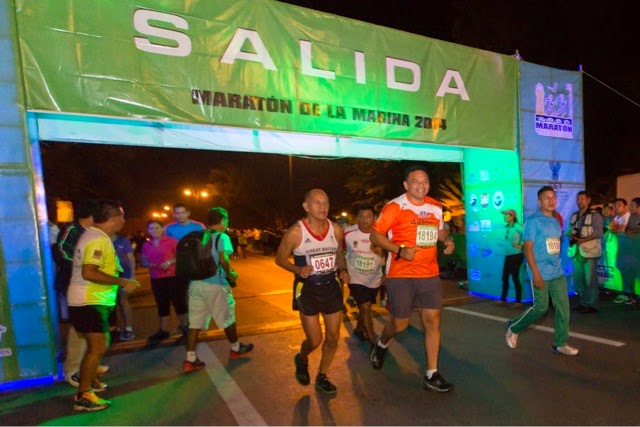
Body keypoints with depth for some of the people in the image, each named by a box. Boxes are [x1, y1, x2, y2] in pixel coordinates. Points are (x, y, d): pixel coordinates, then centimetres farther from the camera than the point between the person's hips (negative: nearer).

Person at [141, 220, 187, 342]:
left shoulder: (171, 241, -6)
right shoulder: (146, 245, 8)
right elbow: (143, 262, 14)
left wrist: (170, 262, -20)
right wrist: (149, 264, -7)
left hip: (173, 277, -5)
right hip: (156, 279, 5)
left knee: (178, 302, 0)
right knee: (162, 304, 13)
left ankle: (184, 327, 14)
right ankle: (163, 330, 23)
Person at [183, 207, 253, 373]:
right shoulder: (222, 237, -8)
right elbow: (223, 259, -22)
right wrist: (230, 274, -5)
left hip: (195, 283, 6)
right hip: (214, 285, -6)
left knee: (195, 323, 10)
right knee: (227, 319, 13)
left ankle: (190, 360, 11)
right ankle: (236, 349, 31)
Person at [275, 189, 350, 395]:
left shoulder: (336, 230, -4)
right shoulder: (295, 232, -16)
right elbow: (279, 258, -4)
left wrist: (343, 270, -6)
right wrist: (298, 269, -22)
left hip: (332, 286, 4)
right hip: (307, 289, -4)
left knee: (333, 337, 10)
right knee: (315, 340, -1)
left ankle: (322, 377, 35)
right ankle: (301, 360, 36)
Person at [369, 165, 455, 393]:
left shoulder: (435, 207, 9)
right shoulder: (395, 207, -10)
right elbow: (375, 234, -10)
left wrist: (447, 240, 2)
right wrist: (399, 250, -22)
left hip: (430, 274, 5)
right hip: (400, 275, -5)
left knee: (433, 321, 3)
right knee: (400, 324, 5)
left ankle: (431, 375, 17)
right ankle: (381, 345, 38)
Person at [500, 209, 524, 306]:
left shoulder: (516, 226, -12)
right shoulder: (507, 227, 12)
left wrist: (521, 245, -19)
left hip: (516, 255, -8)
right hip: (508, 255, 8)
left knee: (515, 277, -3)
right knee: (504, 277, 11)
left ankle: (518, 301, 7)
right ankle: (503, 299, 21)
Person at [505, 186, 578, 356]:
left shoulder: (556, 222, 14)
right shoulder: (533, 221, -10)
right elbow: (527, 248, -15)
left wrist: (556, 266, 16)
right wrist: (536, 273, -20)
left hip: (558, 272, 7)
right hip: (541, 273, -7)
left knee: (563, 307, 5)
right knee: (540, 307, -2)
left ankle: (560, 344, 16)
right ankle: (513, 327, 18)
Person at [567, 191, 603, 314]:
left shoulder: (595, 215, -4)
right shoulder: (574, 215, 15)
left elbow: (598, 233, -12)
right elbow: (569, 230, 14)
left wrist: (583, 240, -20)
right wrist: (571, 236, -7)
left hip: (589, 251, -6)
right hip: (576, 251, 6)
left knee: (590, 280, -2)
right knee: (578, 278, 11)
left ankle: (591, 305, 9)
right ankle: (583, 303, 25)